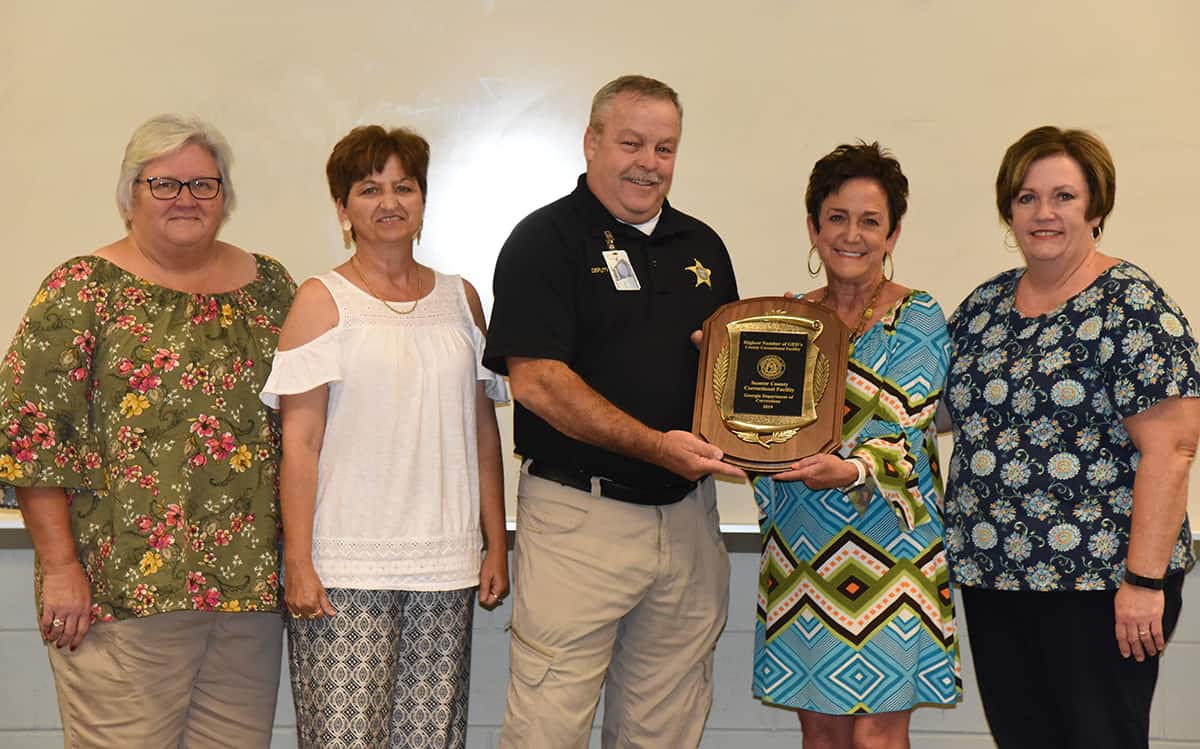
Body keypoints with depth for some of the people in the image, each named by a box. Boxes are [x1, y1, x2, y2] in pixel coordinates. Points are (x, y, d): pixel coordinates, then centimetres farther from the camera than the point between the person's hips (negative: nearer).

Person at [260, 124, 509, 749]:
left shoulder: (459, 298, 13)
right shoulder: (322, 301, 1)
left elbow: (484, 434, 15)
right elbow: (299, 443, -4)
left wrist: (497, 547, 11)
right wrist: (298, 565, -9)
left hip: (445, 568, 4)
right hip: (346, 571, -3)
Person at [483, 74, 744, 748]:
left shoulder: (703, 246, 15)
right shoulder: (546, 239, -4)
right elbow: (535, 378, -14)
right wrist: (655, 445, -21)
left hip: (688, 515, 6)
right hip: (578, 513, -6)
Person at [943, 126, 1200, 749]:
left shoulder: (1130, 305, -10)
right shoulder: (986, 304, 10)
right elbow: (953, 407, 21)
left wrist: (1145, 578, -20)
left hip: (1099, 582, -6)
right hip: (993, 578, 6)